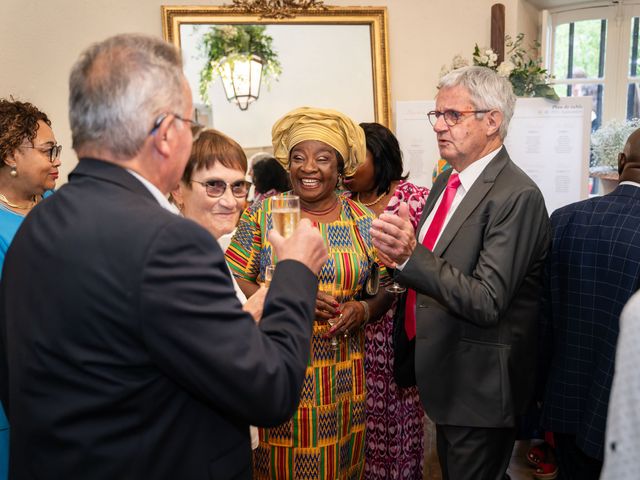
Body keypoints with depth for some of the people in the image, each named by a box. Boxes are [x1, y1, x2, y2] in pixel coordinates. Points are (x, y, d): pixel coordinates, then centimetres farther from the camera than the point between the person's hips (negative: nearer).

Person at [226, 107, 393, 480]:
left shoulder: (364, 223, 1)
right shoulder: (263, 212, -2)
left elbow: (385, 291, 7)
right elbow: (233, 280, -6)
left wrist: (363, 310, -13)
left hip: (341, 375, 1)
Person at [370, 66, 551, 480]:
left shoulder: (517, 196, -22)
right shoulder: (448, 179, 5)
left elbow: (486, 302, -28)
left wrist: (411, 255, -36)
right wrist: (399, 249, -7)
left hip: (480, 385, -8)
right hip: (444, 373, 8)